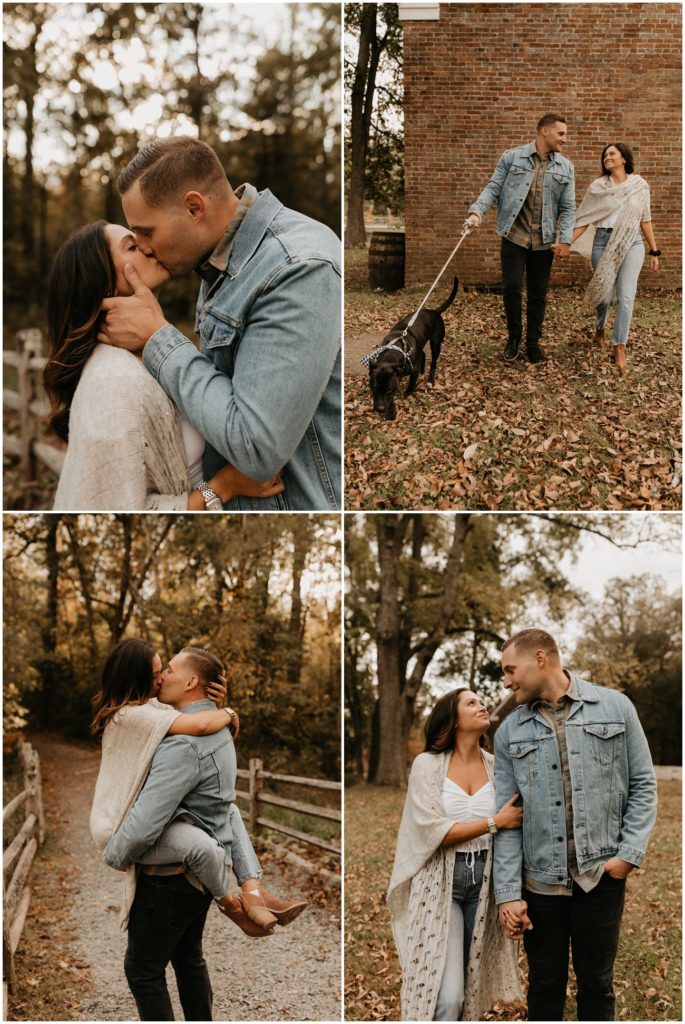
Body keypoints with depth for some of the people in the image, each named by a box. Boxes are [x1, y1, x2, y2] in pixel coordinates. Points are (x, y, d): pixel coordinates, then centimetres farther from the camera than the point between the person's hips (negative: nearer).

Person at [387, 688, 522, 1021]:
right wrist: (495, 822, -15)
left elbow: (514, 821, 7)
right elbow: (433, 831, -14)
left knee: (470, 987, 9)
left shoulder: (495, 766, 5)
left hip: (482, 884, 4)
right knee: (447, 995, -12)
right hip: (441, 884, -4)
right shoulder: (428, 764, -6)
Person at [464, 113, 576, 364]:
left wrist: (565, 239, -5)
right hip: (514, 236, -2)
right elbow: (493, 188, -1)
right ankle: (513, 336, 16)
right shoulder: (512, 157, 0)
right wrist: (476, 211, -18)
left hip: (544, 240, 2)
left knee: (538, 294, 8)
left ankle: (533, 343, 22)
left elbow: (568, 207, 5)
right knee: (511, 288, -6)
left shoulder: (565, 167, 6)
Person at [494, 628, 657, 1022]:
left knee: (597, 984, 10)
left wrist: (631, 852, -9)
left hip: (601, 877, -1)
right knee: (545, 984, 12)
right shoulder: (510, 732, 3)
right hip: (539, 881, 2)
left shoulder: (616, 707, -1)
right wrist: (508, 892, -6)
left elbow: (643, 784, 2)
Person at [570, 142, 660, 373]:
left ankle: (619, 348, -6)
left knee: (625, 297, -12)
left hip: (632, 243, 0)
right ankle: (600, 328, 39)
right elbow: (583, 220, 3)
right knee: (605, 294, 7)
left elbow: (645, 220, 11)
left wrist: (654, 251, 12)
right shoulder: (598, 186, 4)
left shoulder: (640, 185, 5)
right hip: (603, 242, 1)